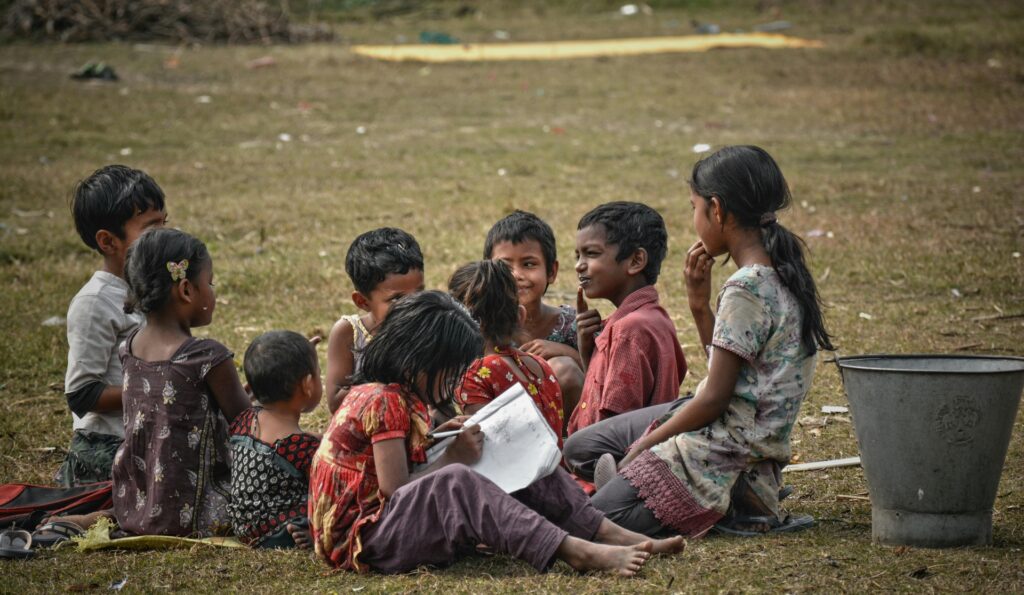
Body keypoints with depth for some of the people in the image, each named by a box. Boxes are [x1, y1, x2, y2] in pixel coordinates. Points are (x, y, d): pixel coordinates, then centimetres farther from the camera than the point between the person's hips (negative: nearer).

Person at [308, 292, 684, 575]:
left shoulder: (399, 399, 16)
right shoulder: (383, 401, -15)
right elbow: (395, 488, -20)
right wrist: (452, 458, -11)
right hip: (362, 538, -10)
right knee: (455, 482, -37)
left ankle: (611, 535, -7)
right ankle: (573, 550, -43)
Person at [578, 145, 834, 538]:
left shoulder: (746, 290, -21)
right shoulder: (780, 276, 8)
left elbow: (715, 398, -20)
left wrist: (645, 444, -8)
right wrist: (700, 305, 5)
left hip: (727, 444, -10)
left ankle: (735, 504, -6)